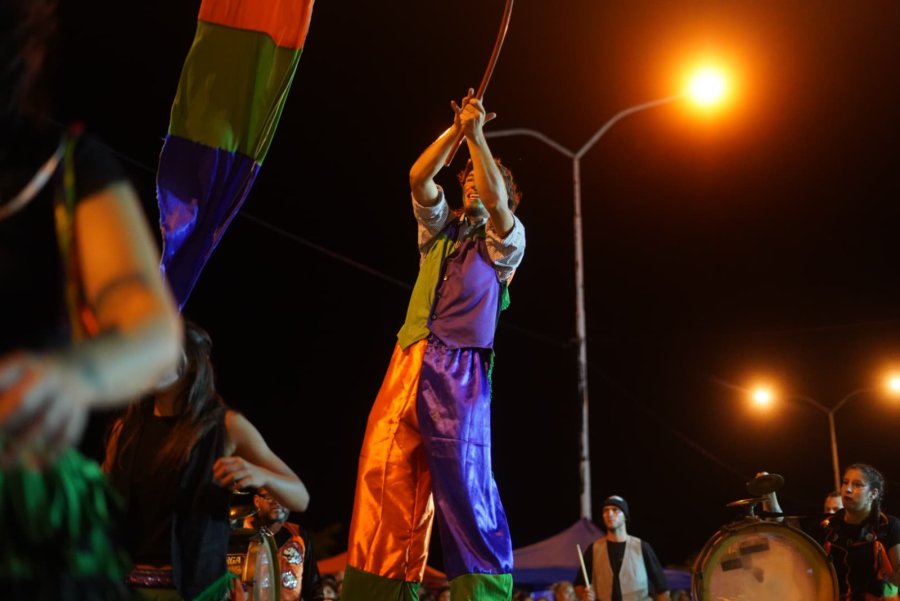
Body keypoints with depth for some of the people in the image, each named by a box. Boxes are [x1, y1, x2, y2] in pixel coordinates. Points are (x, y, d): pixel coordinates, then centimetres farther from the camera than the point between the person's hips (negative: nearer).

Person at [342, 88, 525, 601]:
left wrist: (477, 134, -3)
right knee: (385, 469, -7)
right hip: (411, 361, 4)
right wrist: (456, 131, 2)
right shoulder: (441, 227, 25)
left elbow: (495, 200, -7)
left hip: (462, 370, -4)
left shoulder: (507, 239, 13)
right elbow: (419, 178, 9)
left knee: (464, 479, -14)